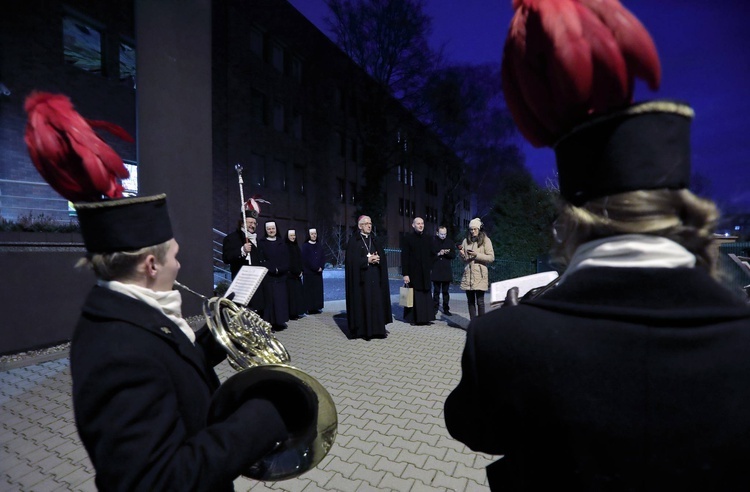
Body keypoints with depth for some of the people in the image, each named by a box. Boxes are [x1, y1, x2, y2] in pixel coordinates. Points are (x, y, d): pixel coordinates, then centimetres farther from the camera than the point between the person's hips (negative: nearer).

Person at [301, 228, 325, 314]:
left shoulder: (319, 246, 11)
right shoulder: (305, 246, -5)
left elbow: (323, 258, 8)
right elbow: (305, 259, -11)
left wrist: (321, 267, -9)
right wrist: (316, 268, -12)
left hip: (318, 272, 5)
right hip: (308, 272, -5)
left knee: (318, 290, 6)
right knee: (309, 291, -3)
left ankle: (317, 307, 12)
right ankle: (309, 308, 2)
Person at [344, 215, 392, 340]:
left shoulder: (375, 240, 15)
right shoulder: (353, 240, -1)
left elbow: (383, 257, 11)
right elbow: (351, 260, -10)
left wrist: (377, 259, -11)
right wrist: (367, 260, -17)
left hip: (375, 277, 5)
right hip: (361, 278, -5)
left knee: (377, 301, 5)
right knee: (362, 302, -3)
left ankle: (377, 328, 13)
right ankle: (362, 330, 4)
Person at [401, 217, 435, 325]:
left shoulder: (428, 239, 10)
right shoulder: (408, 238, -2)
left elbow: (431, 255, 14)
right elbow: (404, 257, -7)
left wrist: (430, 268, 5)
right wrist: (405, 274, -12)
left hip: (425, 273, 4)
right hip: (413, 273, -4)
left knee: (425, 296, 6)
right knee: (413, 296, 1)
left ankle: (425, 317, 15)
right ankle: (413, 318, 12)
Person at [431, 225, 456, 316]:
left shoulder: (450, 242, 6)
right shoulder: (432, 241, 0)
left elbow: (454, 255, 5)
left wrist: (447, 253, -13)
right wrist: (438, 254, -14)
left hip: (447, 271, 2)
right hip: (436, 271, -2)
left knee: (445, 291, 7)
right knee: (436, 291, 4)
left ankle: (446, 309, 16)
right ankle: (435, 309, 11)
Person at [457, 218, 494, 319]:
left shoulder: (485, 240, 3)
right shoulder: (466, 240, 14)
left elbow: (491, 258, -4)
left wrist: (476, 255, -14)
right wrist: (461, 254, -3)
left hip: (480, 275, -4)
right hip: (468, 275, 4)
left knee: (480, 301, -6)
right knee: (470, 301, 7)